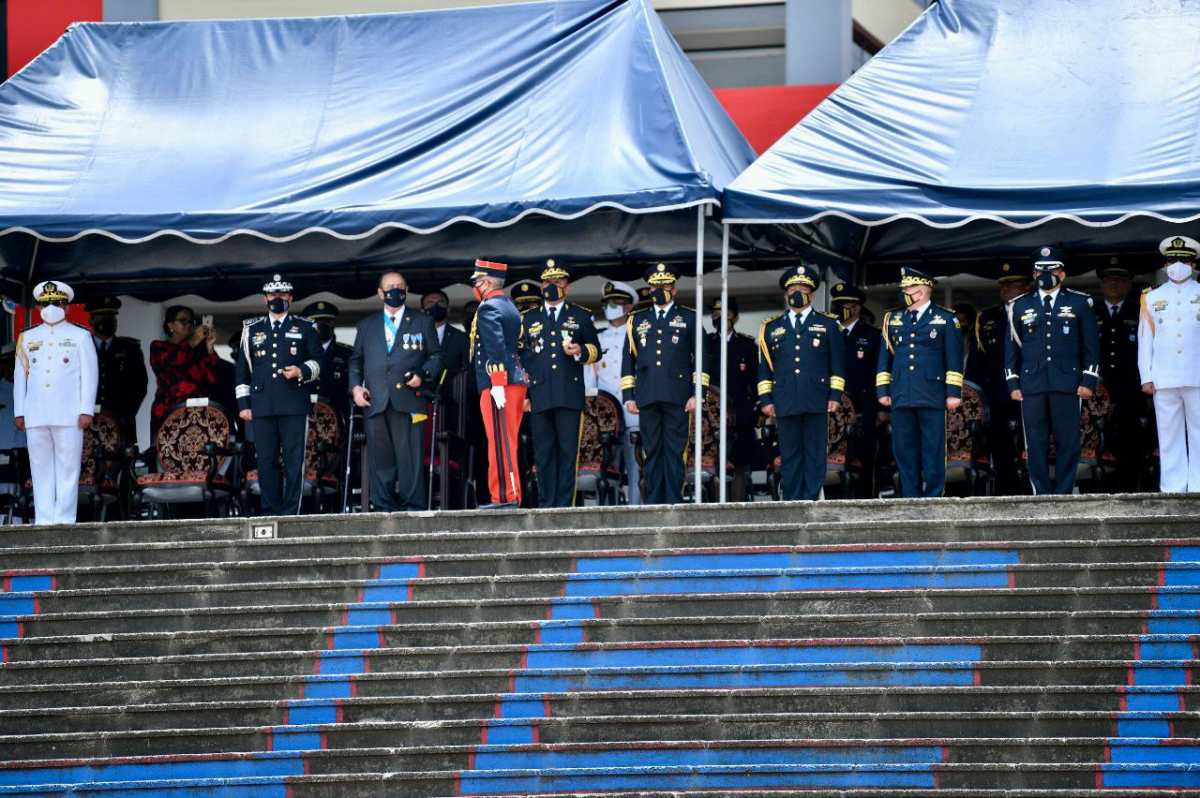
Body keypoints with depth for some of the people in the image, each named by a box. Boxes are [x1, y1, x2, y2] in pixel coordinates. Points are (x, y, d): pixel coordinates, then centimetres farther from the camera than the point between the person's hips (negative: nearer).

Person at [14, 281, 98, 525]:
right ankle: (43, 520, 2)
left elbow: (90, 375, 2)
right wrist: (19, 412, 8)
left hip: (69, 415, -3)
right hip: (36, 417, 3)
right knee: (41, 469, 2)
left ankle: (64, 520, -5)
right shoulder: (28, 338, 13)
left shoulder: (80, 337, 6)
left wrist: (86, 411, -6)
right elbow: (20, 376, 14)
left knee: (68, 468, -4)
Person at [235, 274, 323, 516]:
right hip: (262, 405, 2)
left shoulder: (305, 328, 12)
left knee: (294, 460, -5)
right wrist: (243, 403, 8)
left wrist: (301, 371, -9)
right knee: (266, 461, 0)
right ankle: (270, 512, 4)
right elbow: (242, 368, 16)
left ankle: (290, 513, -3)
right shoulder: (252, 330, 17)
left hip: (294, 406, -2)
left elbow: (318, 361, 12)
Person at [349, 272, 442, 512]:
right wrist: (355, 386, 5)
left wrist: (423, 375, -6)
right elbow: (356, 361, 22)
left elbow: (435, 356, 12)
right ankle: (383, 508, 3)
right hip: (375, 401, 3)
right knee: (380, 457, 0)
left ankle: (413, 508, -7)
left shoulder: (422, 322, 14)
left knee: (410, 456, -8)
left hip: (408, 400, -2)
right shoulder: (367, 325, 21)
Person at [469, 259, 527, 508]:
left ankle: (506, 496, -11)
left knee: (500, 443, -9)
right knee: (507, 444, 12)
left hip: (497, 385, -9)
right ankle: (511, 496, 13)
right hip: (517, 381, 9)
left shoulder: (488, 309, -10)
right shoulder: (509, 306, 19)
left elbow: (496, 347, -20)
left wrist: (497, 384, -24)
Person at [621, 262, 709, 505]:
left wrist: (697, 393, -4)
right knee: (651, 452, 2)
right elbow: (628, 359, 16)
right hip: (648, 398, 2)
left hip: (677, 397, -2)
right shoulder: (637, 320, 17)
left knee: (675, 451, -4)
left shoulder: (689, 318, 10)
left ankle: (673, 501, -4)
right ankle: (653, 502, 3)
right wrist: (628, 396, 7)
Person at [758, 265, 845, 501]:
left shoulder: (828, 325, 12)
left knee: (815, 454, -4)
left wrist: (835, 395, -1)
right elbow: (764, 367, 14)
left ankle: (810, 501, -3)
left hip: (816, 402, -1)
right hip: (785, 402, 1)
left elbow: (837, 364, 8)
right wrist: (765, 399, 5)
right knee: (789, 455, 0)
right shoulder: (771, 328, 16)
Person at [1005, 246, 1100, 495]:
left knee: (1068, 442, -3)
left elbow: (1091, 345, 7)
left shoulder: (1079, 303, 9)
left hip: (1067, 386, -1)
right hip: (1032, 387, 1)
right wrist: (1013, 384, 6)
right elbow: (1012, 347, 14)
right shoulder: (1021, 306, 13)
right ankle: (1041, 494, 2)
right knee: (1036, 444, -1)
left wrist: (1088, 381, -1)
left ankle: (1064, 493, 1)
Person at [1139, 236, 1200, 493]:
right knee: (1169, 436, 1)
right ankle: (1173, 489, 3)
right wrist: (1146, 377, 4)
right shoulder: (1152, 299, 11)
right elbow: (1145, 340, 10)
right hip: (1164, 380, 1)